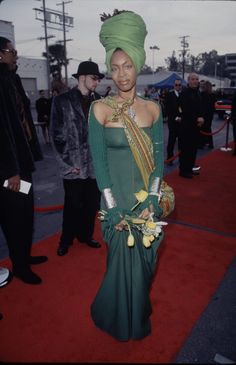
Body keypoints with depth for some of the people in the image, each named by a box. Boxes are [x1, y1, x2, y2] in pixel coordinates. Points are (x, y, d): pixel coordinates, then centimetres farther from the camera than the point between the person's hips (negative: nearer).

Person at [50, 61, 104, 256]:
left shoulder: (99, 101, 6)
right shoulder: (62, 101, -2)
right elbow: (57, 136, -3)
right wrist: (68, 163, -7)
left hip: (96, 165, 3)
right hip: (74, 166, -3)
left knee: (92, 205, 12)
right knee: (73, 205, 9)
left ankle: (86, 235, 34)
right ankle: (66, 240, 30)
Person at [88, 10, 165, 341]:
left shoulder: (152, 108, 2)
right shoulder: (100, 109, -8)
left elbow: (159, 158, 1)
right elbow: (99, 162, -10)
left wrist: (152, 201, -8)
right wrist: (114, 209, -13)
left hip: (148, 202, 3)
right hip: (117, 202, -3)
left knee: (145, 262, 17)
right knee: (124, 262, 9)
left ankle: (139, 312, 49)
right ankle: (120, 320, 41)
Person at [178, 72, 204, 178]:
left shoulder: (198, 92, 13)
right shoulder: (184, 92, -10)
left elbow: (201, 107, 15)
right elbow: (185, 110, -17)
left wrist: (201, 118, -4)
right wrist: (197, 119, -16)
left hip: (196, 125, 7)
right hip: (187, 125, -7)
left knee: (193, 148, 11)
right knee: (185, 148, -2)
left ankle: (190, 168, 22)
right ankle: (183, 170, 7)